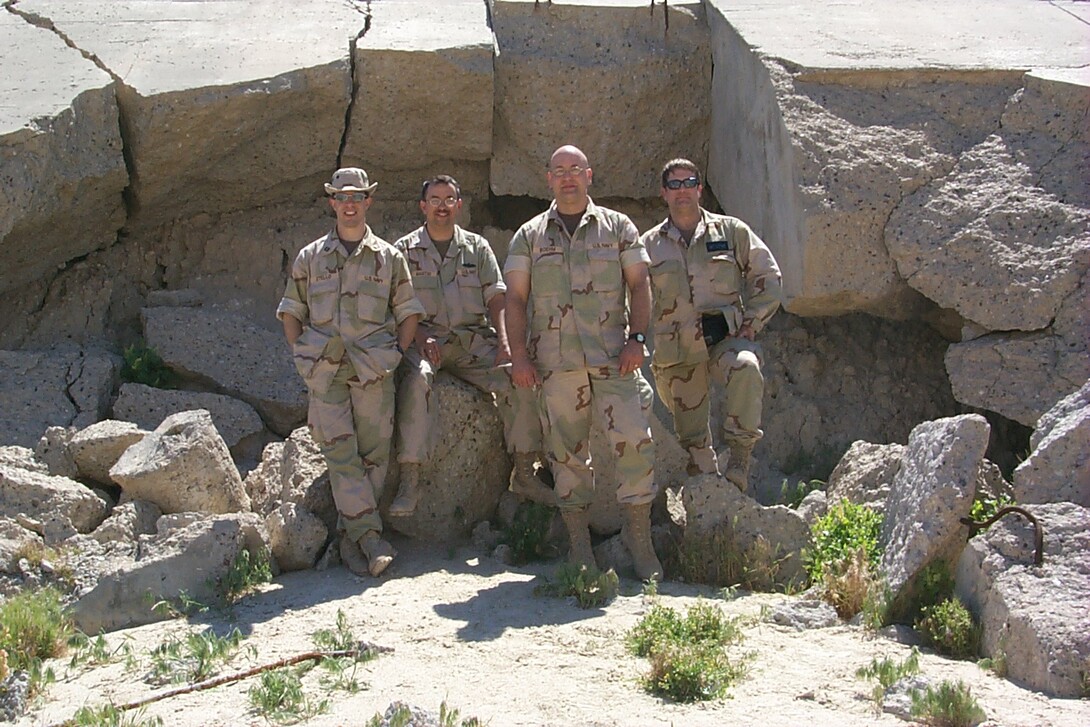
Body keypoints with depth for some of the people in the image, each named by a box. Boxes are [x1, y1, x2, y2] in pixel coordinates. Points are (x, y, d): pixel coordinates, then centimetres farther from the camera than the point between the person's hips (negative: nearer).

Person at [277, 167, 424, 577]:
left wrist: (396, 355, 1)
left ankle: (352, 539, 5)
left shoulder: (388, 257, 12)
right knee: (340, 452, -11)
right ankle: (369, 536, -11)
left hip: (374, 369, 0)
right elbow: (291, 311, 17)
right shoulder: (310, 258, 14)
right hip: (325, 370, 0)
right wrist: (300, 354, 4)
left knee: (373, 452, -3)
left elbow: (408, 311, 13)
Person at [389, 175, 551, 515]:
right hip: (425, 340, -2)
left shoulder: (477, 247, 15)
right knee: (416, 379, -35)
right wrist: (419, 337, -15)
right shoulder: (405, 250, 10)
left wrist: (504, 344, -7)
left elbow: (496, 298, 9)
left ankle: (524, 473, -10)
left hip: (474, 341, 2)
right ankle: (409, 481, -34)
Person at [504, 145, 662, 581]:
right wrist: (519, 356, -2)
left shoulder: (618, 228, 12)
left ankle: (638, 534, 0)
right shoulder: (529, 237, 13)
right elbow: (516, 299, 8)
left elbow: (639, 286, 8)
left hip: (613, 356, -1)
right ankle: (578, 542, 10)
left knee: (633, 439, -10)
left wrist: (636, 340, -5)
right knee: (567, 448, 2)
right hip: (556, 360, 1)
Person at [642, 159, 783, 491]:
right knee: (692, 433, 2)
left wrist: (751, 323, -2)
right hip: (677, 351, 2)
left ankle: (739, 453, -26)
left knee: (746, 367, -35)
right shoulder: (649, 245, 10)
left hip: (726, 337, -2)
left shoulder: (732, 231, 7)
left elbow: (768, 278, 8)